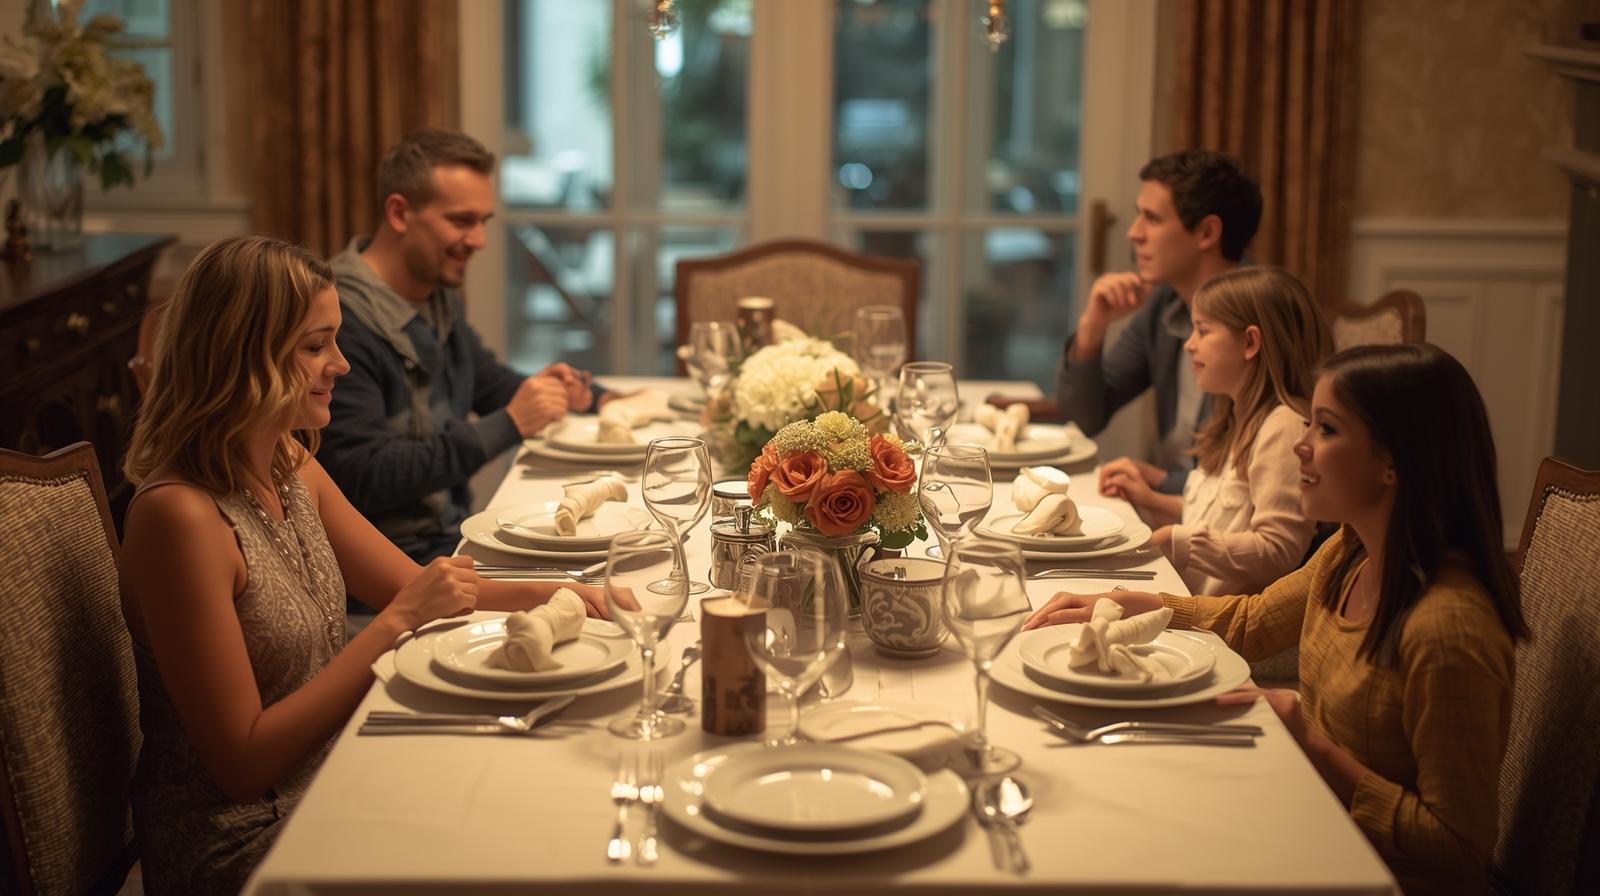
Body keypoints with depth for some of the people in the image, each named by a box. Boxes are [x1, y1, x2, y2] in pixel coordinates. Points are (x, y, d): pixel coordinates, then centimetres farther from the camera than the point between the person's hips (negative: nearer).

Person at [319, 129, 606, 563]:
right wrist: (509, 425, -23)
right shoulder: (342, 320, -18)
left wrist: (596, 399, 8)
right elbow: (363, 480, -24)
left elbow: (491, 382, 29)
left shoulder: (440, 296, 12)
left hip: (455, 536, 9)